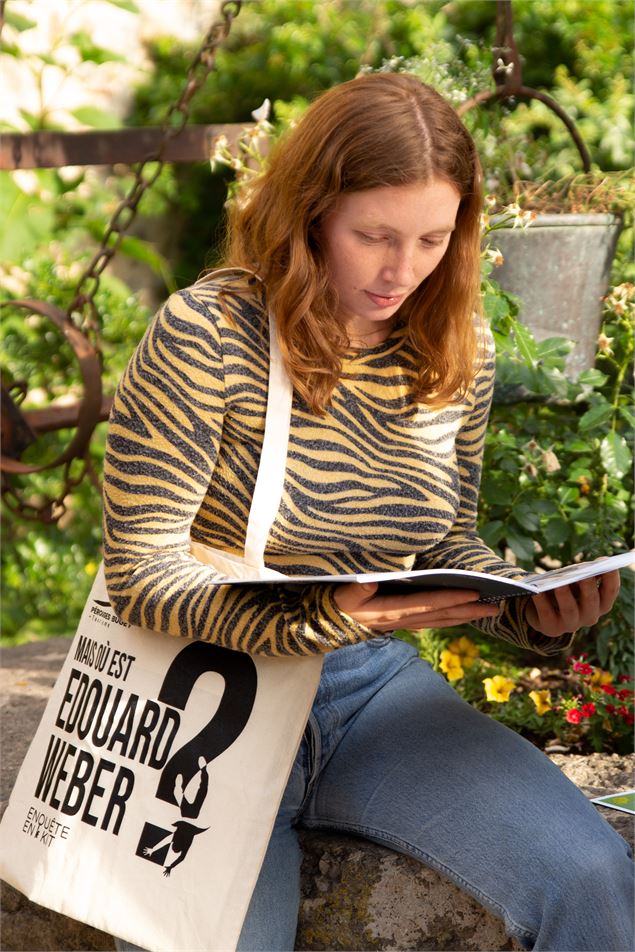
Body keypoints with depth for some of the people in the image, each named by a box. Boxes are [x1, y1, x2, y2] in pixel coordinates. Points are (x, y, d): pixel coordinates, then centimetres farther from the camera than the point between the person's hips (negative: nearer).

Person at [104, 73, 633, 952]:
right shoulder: (207, 335, -14)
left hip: (373, 685, 4)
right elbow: (140, 569, -16)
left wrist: (537, 610, -8)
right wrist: (321, 619, -30)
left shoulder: (460, 351, 3)